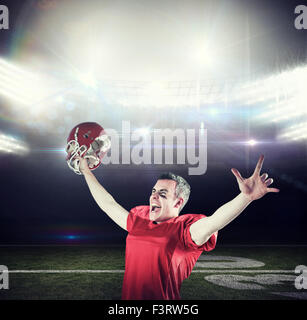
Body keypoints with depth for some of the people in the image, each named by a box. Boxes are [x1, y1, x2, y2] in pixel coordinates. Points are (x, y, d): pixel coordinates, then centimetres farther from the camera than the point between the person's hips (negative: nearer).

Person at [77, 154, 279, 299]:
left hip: (164, 297, -5)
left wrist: (246, 196, -46)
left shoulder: (185, 230, -11)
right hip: (128, 296, 6)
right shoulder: (138, 221, 7)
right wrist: (86, 171, 22)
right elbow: (108, 204, 17)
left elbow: (213, 222, -30)